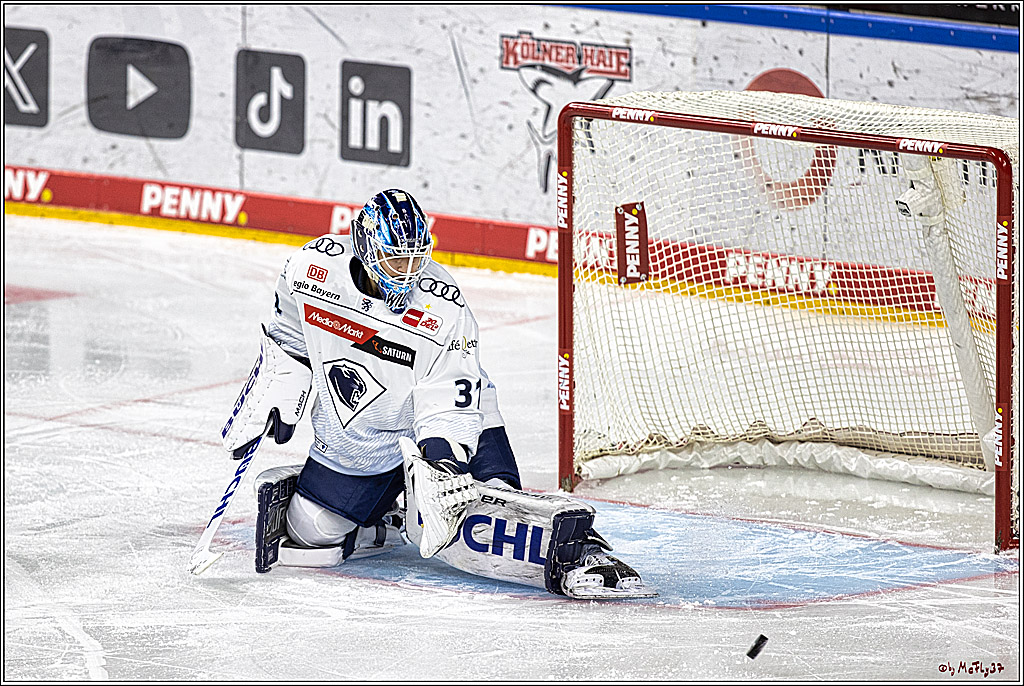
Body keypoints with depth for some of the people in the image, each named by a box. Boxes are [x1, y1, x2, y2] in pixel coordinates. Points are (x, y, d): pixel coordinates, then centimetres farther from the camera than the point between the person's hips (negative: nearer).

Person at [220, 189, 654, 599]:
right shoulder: (314, 267, -16)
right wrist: (267, 406, 2)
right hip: (353, 440, 5)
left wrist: (441, 462, -37)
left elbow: (449, 408, -23)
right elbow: (288, 344, 5)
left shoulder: (444, 310, -25)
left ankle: (566, 546, -34)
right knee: (310, 537, 3)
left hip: (443, 430, -5)